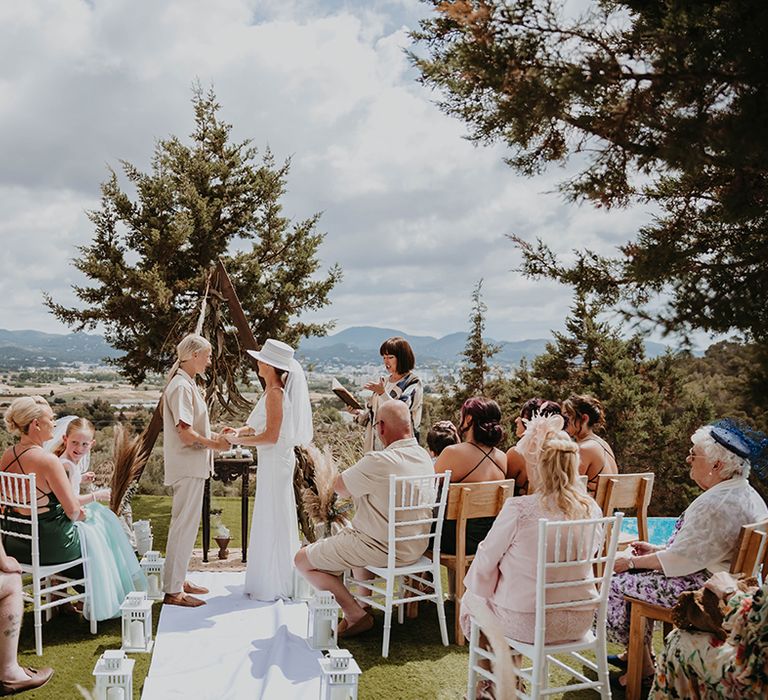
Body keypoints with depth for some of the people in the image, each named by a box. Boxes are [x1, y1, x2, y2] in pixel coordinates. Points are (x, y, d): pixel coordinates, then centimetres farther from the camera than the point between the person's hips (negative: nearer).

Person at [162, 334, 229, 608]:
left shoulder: (187, 384, 15)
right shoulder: (181, 386, -17)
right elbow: (187, 434, -23)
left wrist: (214, 436, 9)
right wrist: (214, 444, -13)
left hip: (192, 466, 11)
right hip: (187, 467, -11)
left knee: (186, 524, 17)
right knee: (184, 525, -4)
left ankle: (179, 580, 27)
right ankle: (173, 591, 3)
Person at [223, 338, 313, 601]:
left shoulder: (275, 393, -19)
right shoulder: (273, 390, 10)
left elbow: (270, 436, -23)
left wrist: (238, 440, -13)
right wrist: (240, 431, 3)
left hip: (275, 461, -10)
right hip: (274, 460, 10)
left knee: (272, 521, 0)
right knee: (275, 521, 18)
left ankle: (274, 587, 12)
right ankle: (278, 581, 31)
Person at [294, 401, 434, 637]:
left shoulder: (378, 462, -26)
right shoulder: (424, 456, 0)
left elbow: (340, 486, -11)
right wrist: (356, 487, 9)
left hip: (383, 549, -8)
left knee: (303, 560, 3)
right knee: (351, 534, 37)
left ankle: (356, 615, 3)